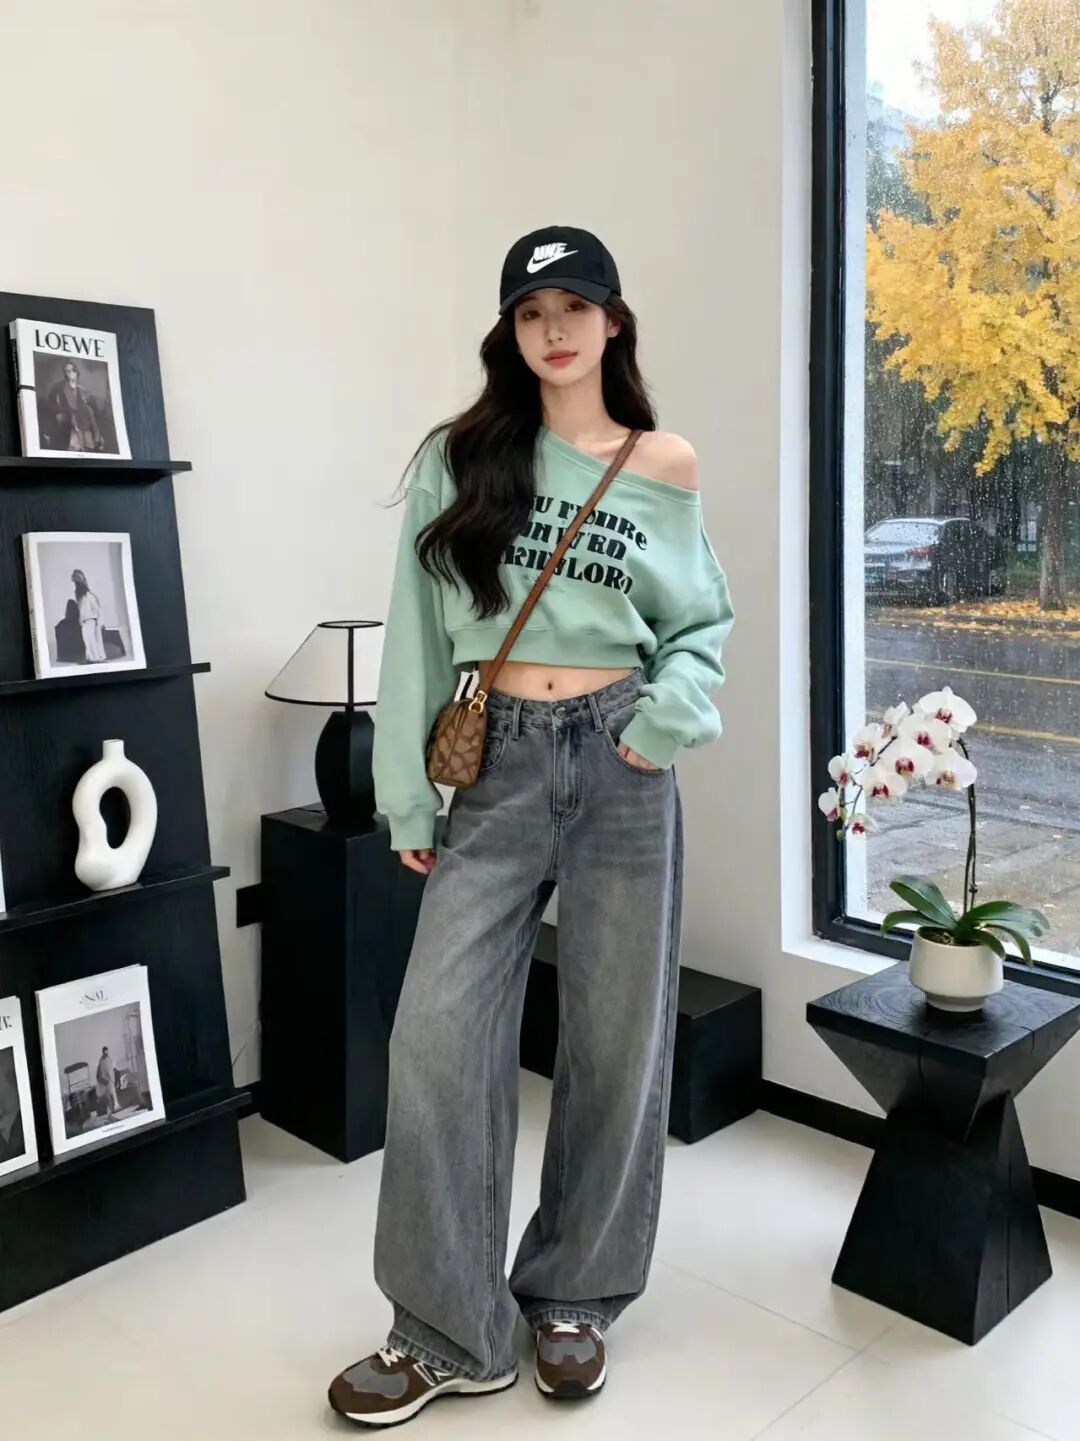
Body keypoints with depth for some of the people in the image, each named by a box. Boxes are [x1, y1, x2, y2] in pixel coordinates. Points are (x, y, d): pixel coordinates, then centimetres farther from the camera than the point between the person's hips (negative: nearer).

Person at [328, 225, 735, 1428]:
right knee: (438, 1037, -5)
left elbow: (704, 621, 11)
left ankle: (573, 1296, 29)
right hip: (496, 765, 0)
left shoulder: (666, 467, 5)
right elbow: (417, 636, 2)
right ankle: (449, 1331, 13)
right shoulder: (459, 458, 4)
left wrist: (676, 706, -10)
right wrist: (408, 796, -1)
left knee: (616, 1039, 8)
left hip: (620, 763, 0)